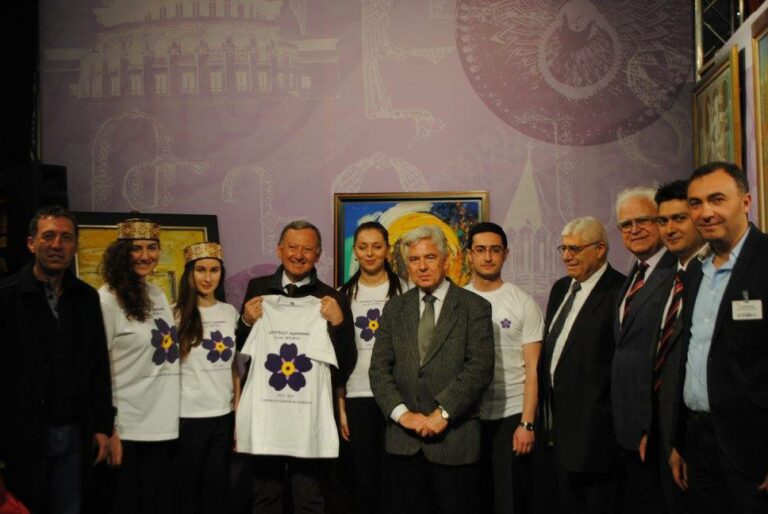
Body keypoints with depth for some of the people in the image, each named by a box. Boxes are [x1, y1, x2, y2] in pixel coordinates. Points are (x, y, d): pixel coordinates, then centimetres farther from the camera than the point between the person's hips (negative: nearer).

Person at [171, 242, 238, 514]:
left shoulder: (230, 312, 7)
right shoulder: (177, 314, -6)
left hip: (224, 415, 4)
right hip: (189, 416, -4)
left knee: (218, 490, 12)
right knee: (187, 491, 8)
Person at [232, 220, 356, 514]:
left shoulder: (332, 299, -1)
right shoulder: (258, 289, 4)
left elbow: (346, 365, -3)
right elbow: (240, 347, 12)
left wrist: (339, 322, -16)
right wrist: (247, 321, -6)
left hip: (310, 413, -2)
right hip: (263, 408, 2)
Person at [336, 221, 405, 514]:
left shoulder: (403, 290, 2)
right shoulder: (344, 294, 7)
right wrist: (340, 406, 4)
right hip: (357, 397, 2)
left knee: (392, 478, 1)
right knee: (363, 480, 7)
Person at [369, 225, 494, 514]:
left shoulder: (474, 308, 0)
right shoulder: (394, 309, 11)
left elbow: (480, 367, -10)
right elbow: (379, 368, 4)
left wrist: (443, 412, -16)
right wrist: (402, 413, -9)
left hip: (454, 440, -3)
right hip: (403, 441, 3)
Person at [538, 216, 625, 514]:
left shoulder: (619, 291, -15)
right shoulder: (560, 288, 13)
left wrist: (612, 419, -17)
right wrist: (546, 411, 13)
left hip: (593, 425, -8)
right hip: (558, 422, 8)